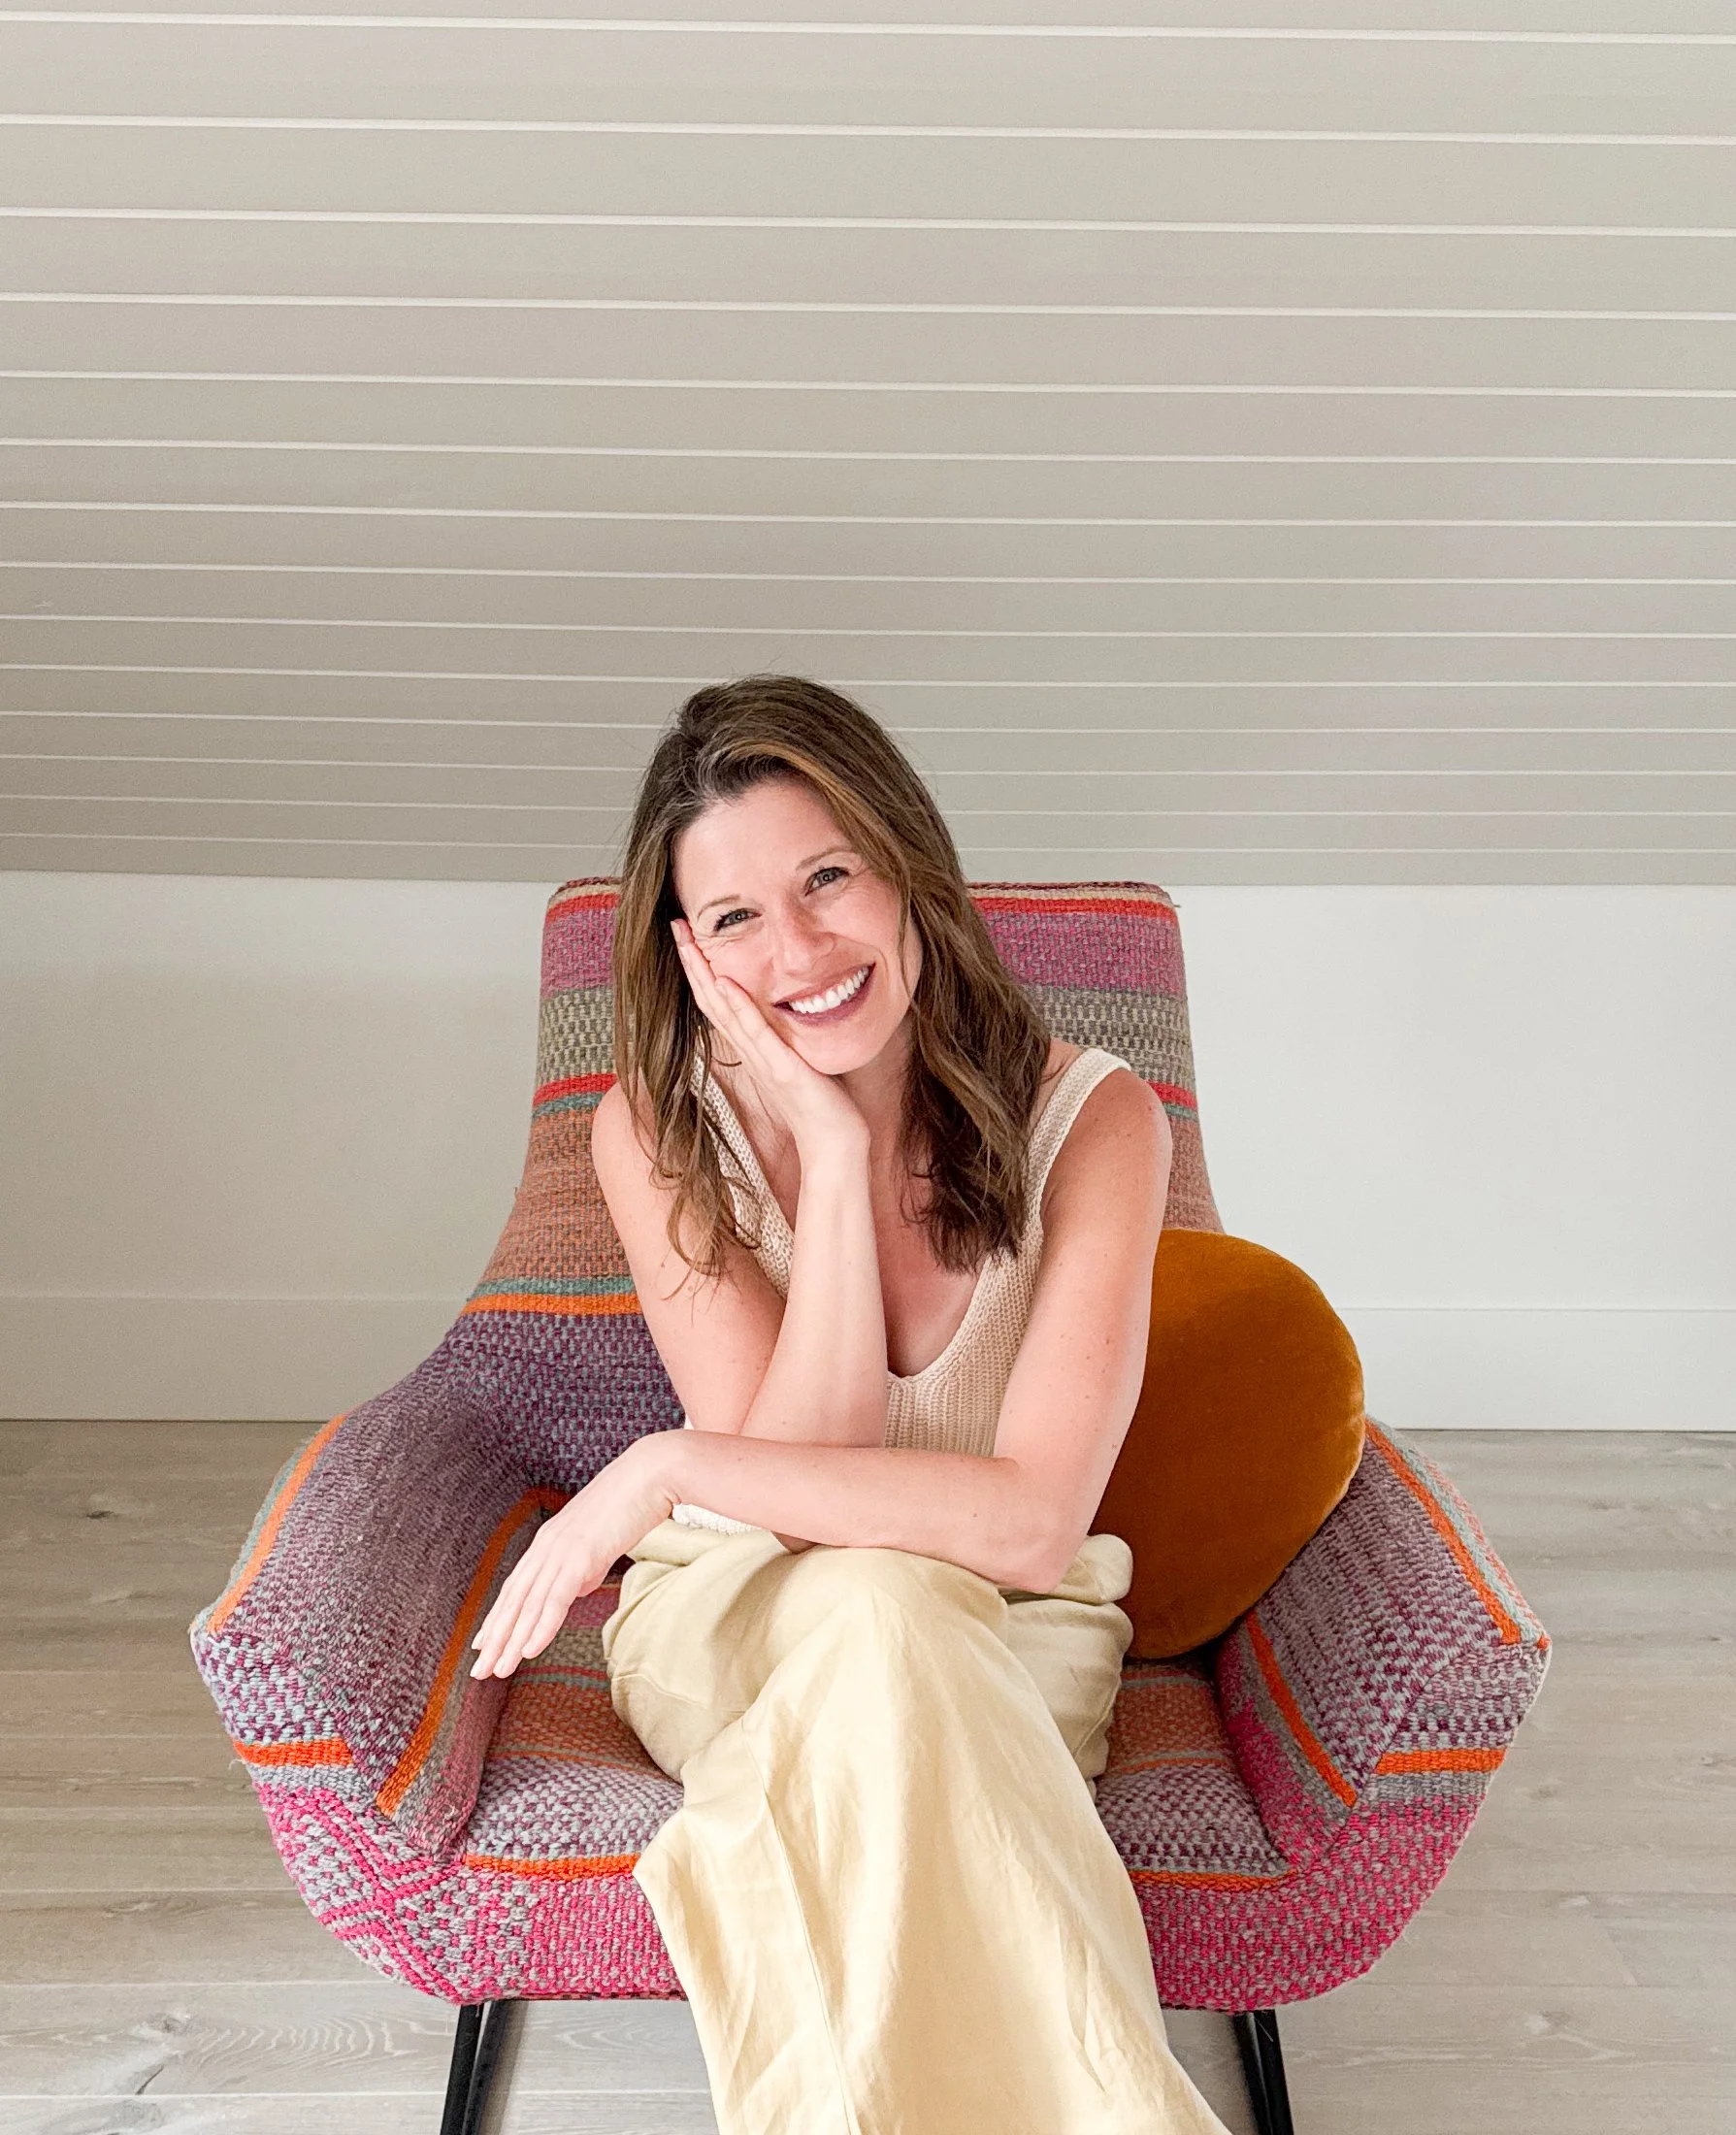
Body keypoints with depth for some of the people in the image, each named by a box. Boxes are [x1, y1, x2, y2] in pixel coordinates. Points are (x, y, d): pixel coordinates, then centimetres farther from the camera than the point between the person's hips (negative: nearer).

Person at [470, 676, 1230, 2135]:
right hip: (731, 1624, 1)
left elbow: (1035, 1522, -24)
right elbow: (802, 1497, -19)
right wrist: (832, 1153, -26)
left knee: (877, 1613, -35)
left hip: (1007, 1645, 0)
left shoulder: (1092, 1120, -16)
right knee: (874, 1602, -35)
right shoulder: (656, 1132, -12)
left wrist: (670, 1468, -24)